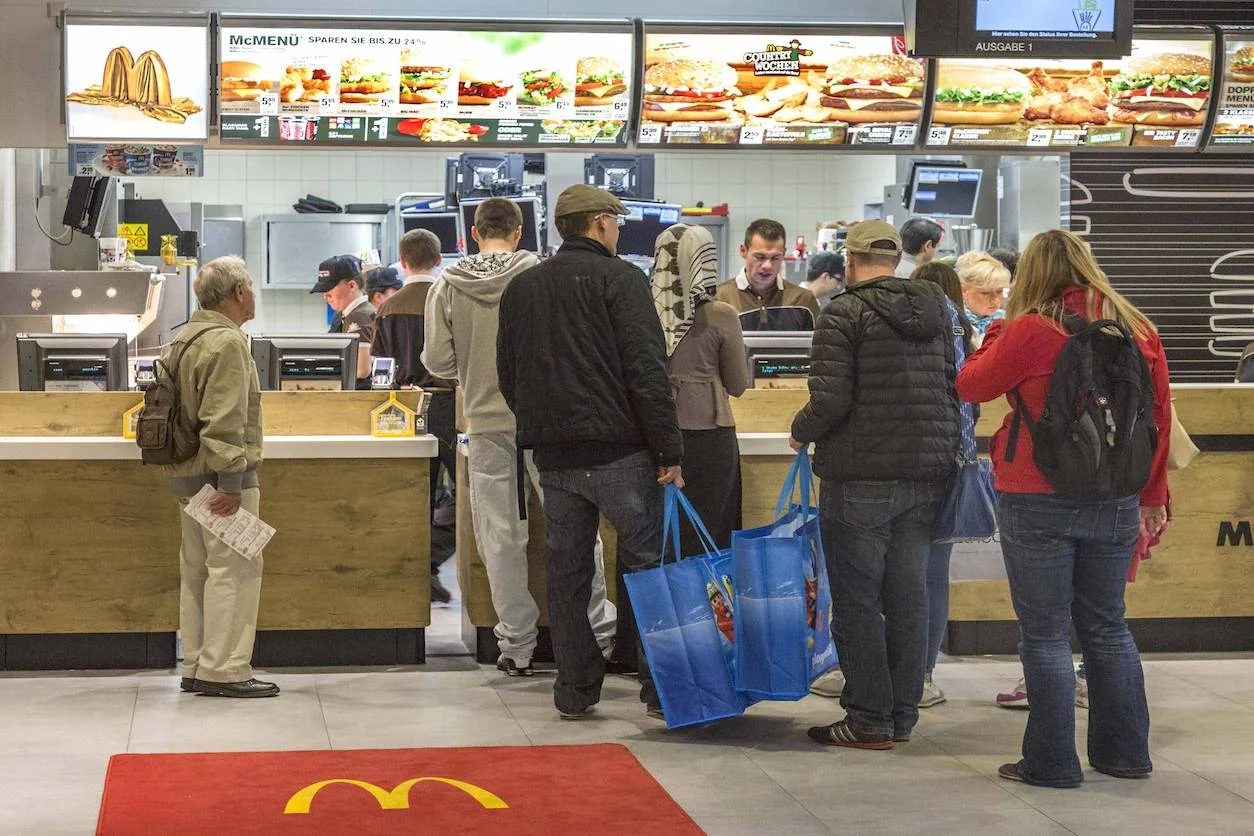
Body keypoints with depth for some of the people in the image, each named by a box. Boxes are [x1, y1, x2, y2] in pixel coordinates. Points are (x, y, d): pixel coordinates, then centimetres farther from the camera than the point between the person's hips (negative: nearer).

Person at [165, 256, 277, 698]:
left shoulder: (184, 340, 18)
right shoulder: (227, 342, -14)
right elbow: (225, 422, -22)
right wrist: (231, 480, -22)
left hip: (187, 472, 10)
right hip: (219, 473, -10)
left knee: (197, 570, 13)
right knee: (234, 568, -7)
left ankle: (196, 668, 18)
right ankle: (224, 670, -7)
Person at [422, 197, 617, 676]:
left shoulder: (448, 287, -1)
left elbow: (438, 362, 0)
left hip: (486, 422, 1)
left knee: (500, 536, 6)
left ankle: (517, 645, 10)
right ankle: (597, 626, 12)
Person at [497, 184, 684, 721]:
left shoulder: (521, 288, 14)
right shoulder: (619, 278, -6)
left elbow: (508, 377, 18)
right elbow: (647, 371, -13)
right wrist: (669, 452, -11)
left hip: (554, 455, 5)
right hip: (619, 451, -5)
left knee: (566, 571, 9)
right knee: (644, 565, 2)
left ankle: (575, 691, 12)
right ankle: (659, 687, 4)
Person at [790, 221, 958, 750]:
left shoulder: (843, 314, -9)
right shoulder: (936, 309, 10)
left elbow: (831, 401, -15)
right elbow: (956, 388, 10)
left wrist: (800, 432, 4)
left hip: (861, 476, -6)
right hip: (927, 473, 6)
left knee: (857, 598, 2)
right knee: (908, 596, 11)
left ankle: (869, 720, 4)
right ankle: (902, 714, 18)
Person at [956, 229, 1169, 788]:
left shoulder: (1031, 331, -12)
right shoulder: (1138, 332, 4)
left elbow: (971, 386, 1)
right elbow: (1161, 419, 10)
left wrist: (997, 334, 13)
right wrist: (1153, 498, 18)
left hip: (1039, 503, -5)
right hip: (1114, 504, 5)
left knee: (1045, 634, 3)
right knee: (1106, 626, 17)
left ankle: (1051, 762, 7)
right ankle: (1125, 752, 23)